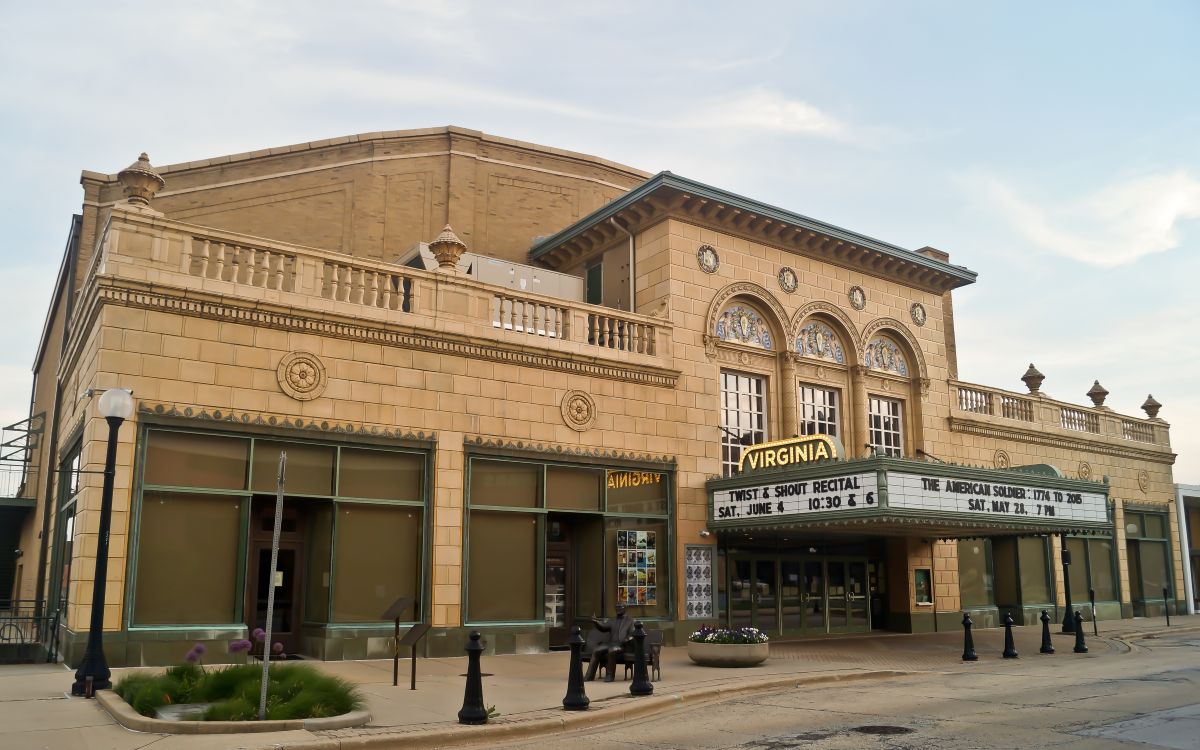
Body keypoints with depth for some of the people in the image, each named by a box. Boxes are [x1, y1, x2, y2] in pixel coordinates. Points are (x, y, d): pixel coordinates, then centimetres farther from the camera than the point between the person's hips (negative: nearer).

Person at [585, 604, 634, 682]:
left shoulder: (629, 621, 16)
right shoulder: (612, 621, 25)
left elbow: (632, 635, 5)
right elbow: (603, 628, 10)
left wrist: (628, 640, -17)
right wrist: (596, 622, -9)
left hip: (622, 645, -4)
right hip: (610, 643, 4)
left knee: (612, 651, -36)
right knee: (596, 651, -22)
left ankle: (610, 675, -28)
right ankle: (590, 675, -21)